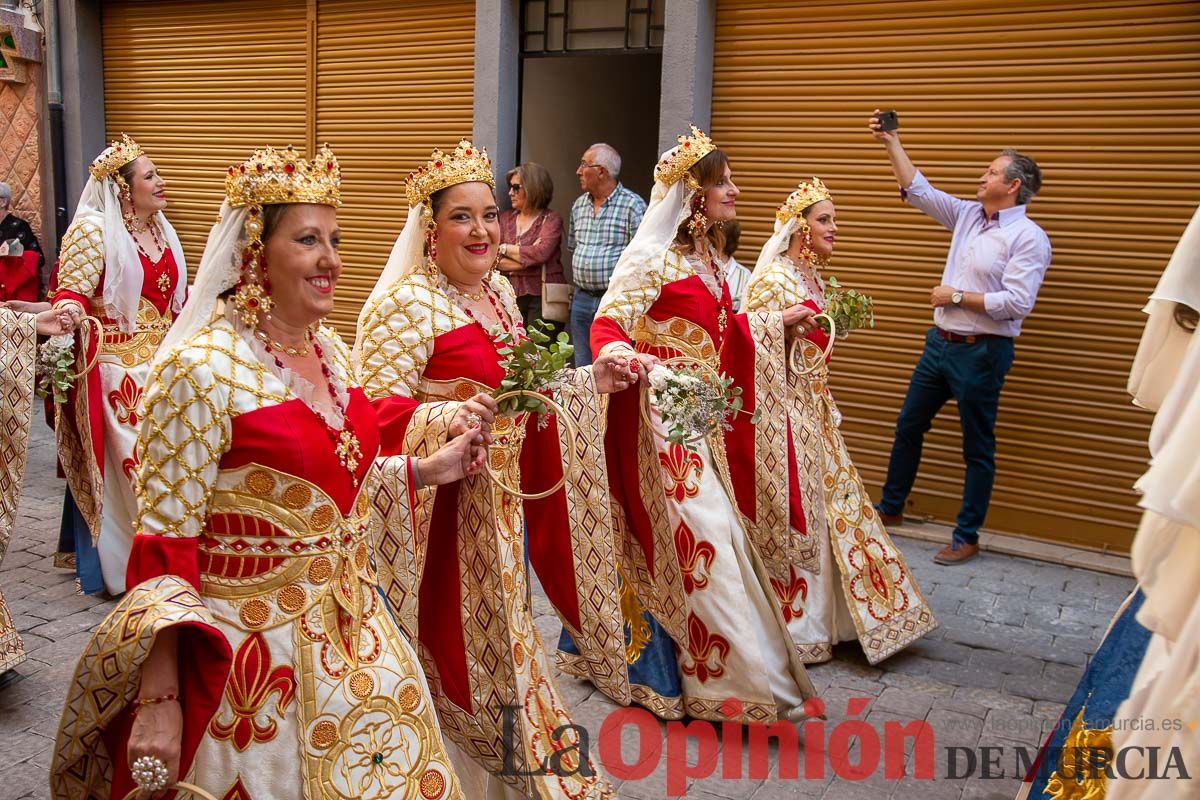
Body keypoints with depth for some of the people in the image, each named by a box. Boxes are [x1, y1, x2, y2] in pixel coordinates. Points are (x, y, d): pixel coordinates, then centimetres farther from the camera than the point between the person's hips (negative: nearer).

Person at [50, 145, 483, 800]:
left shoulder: (329, 351, 4)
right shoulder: (203, 368, -18)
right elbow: (165, 541, -18)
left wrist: (426, 469, 11)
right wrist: (159, 701, -21)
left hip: (354, 626, 7)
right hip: (250, 646, -7)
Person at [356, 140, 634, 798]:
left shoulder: (499, 289, 8)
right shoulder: (406, 304, -17)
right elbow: (378, 409, -23)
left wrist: (589, 381, 10)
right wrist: (446, 418, -40)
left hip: (504, 502, 8)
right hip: (446, 506, -8)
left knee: (500, 631, 22)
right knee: (458, 640, 4)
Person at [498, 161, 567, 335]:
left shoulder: (551, 219, 0)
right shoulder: (505, 217, 13)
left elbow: (540, 253, -17)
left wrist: (505, 248, -4)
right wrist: (527, 258, -8)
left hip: (543, 300, -4)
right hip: (513, 296, 4)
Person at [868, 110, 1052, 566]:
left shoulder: (1029, 237, -13)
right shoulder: (968, 216, 8)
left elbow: (1017, 302, -22)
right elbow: (918, 190, 13)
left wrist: (955, 296, -14)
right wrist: (891, 143, 8)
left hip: (982, 352, -8)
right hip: (941, 342, 8)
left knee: (977, 448, 4)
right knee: (908, 427, 17)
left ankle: (967, 538, 15)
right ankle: (890, 509, 33)